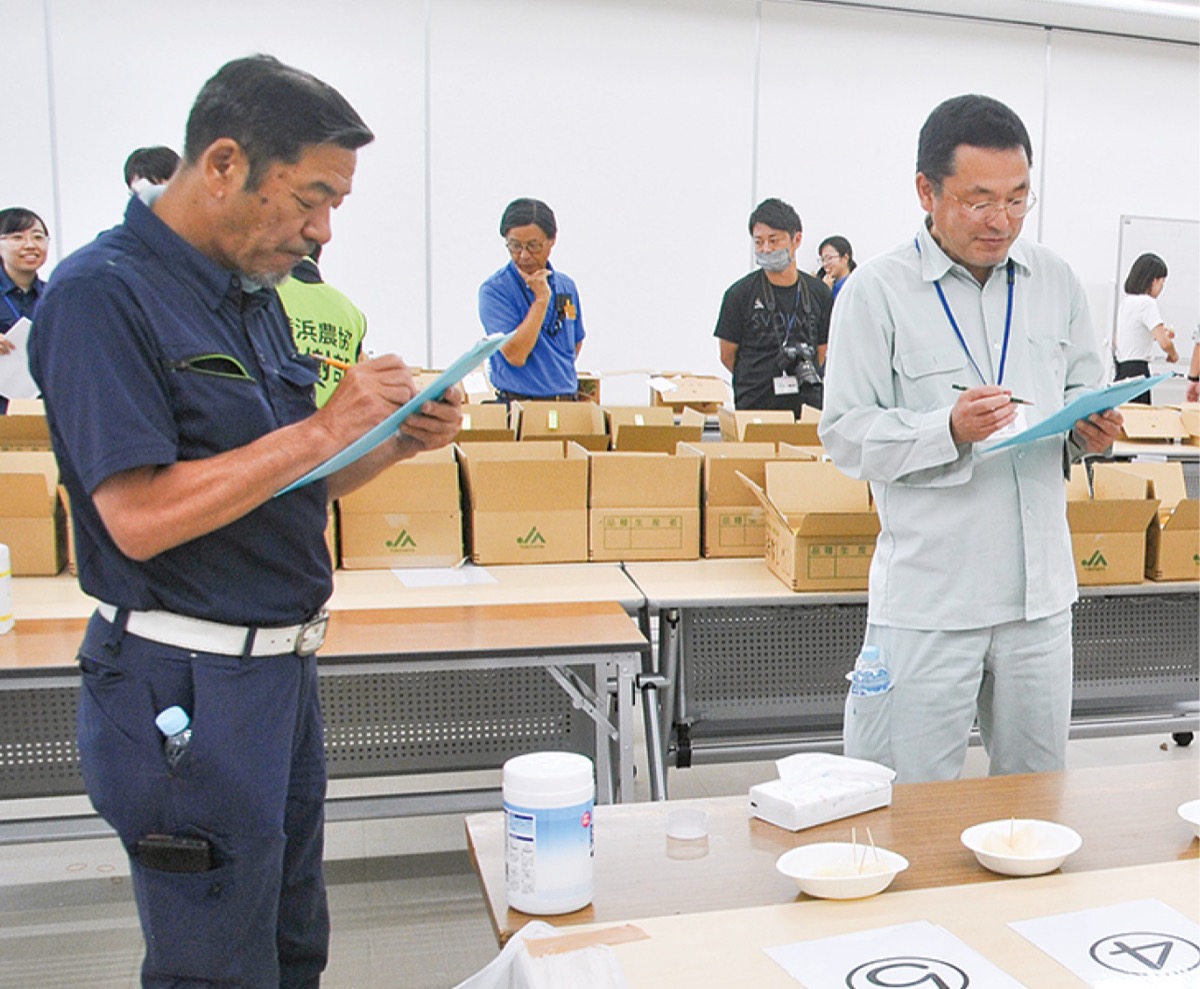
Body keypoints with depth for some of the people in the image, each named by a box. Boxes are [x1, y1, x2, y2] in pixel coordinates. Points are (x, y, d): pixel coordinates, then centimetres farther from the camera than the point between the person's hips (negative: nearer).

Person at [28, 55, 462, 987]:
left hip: (282, 662, 8)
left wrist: (399, 439, -2)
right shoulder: (103, 291, -17)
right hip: (185, 690, -8)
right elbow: (140, 517, -24)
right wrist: (322, 429, -22)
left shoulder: (253, 291, 9)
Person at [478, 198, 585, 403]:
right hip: (517, 405, -4)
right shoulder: (493, 290, -6)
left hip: (568, 401, 5)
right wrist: (541, 299, -12)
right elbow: (515, 355, -16)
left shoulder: (566, 286, 11)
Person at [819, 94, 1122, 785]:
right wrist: (947, 431, -23)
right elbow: (845, 434, -8)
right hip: (926, 593, -4)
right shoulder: (878, 291, -6)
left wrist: (1092, 434, -5)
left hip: (1040, 587, 5)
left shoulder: (1057, 281, 9)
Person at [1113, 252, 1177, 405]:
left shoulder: (1124, 301, 12)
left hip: (1120, 371, 9)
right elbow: (1165, 343, -19)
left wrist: (1156, 334, 20)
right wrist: (1173, 354, 2)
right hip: (1136, 372, -8)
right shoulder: (1146, 302, -12)